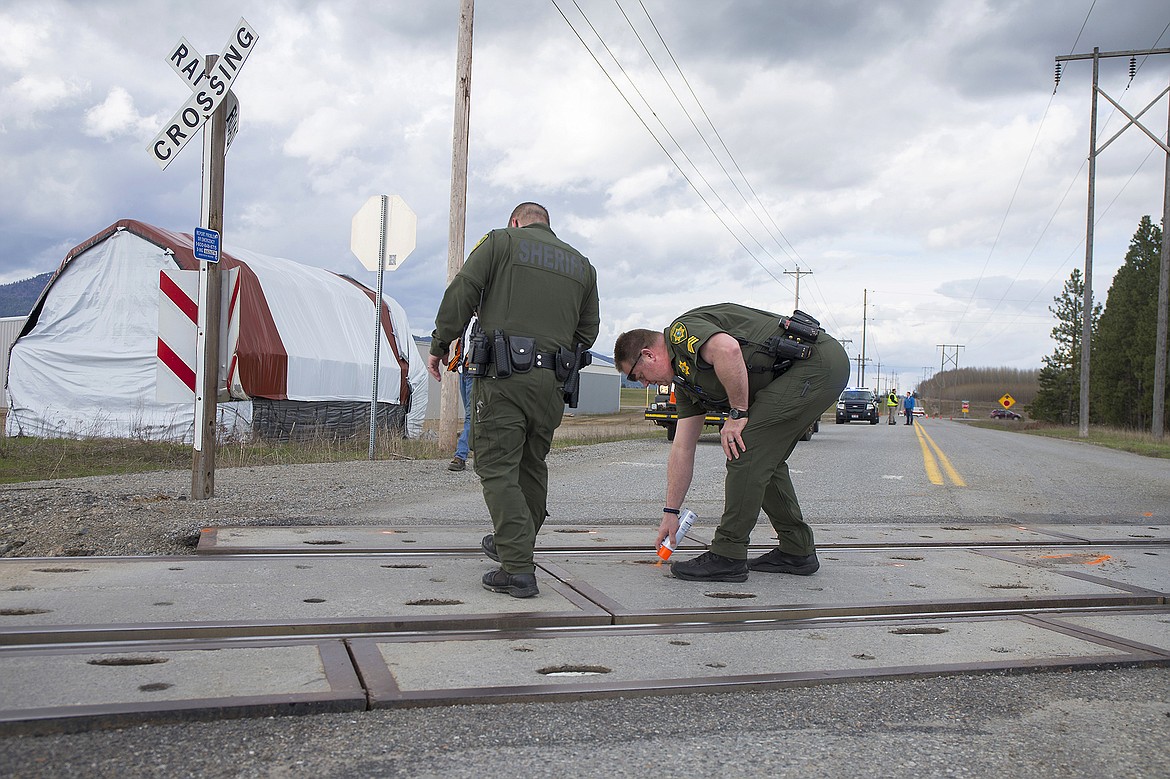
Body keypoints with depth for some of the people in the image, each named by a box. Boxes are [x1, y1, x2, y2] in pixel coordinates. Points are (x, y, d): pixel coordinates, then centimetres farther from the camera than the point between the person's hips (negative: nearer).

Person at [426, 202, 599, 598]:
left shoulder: (500, 241, 7)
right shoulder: (582, 265, 20)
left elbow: (461, 294, -3)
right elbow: (588, 329, 17)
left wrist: (439, 346, 5)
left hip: (502, 376, -5)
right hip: (551, 384, 5)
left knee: (498, 469, -4)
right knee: (532, 467, 18)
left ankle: (518, 569, -11)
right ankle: (511, 545, 34)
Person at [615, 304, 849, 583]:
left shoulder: (682, 331, -8)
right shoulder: (685, 379, 20)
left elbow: (728, 349, -31)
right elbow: (682, 449, 21)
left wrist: (738, 412, -18)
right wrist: (670, 512, 22)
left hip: (815, 362, -10)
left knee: (745, 451, -10)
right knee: (764, 458, 17)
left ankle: (728, 557, -3)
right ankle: (797, 552, 24)